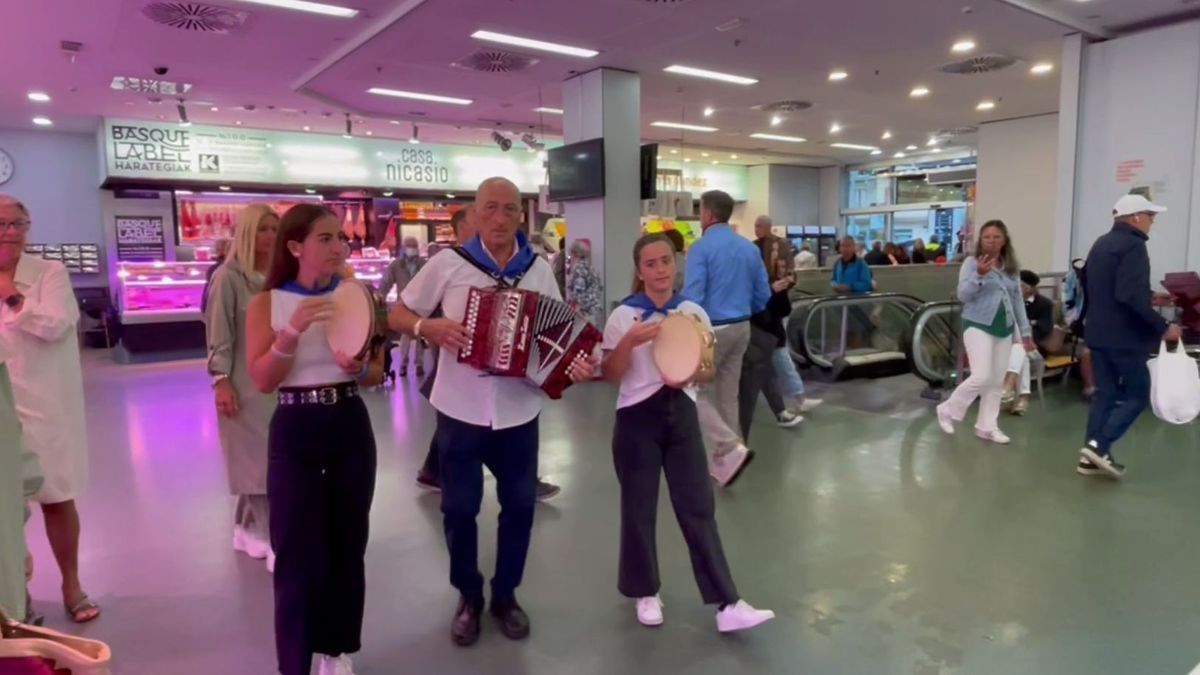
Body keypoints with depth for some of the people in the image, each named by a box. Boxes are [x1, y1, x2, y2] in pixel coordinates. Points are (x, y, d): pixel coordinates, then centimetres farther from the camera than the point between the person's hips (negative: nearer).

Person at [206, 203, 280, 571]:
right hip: (245, 383, -5)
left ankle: (247, 528, 28)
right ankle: (276, 541, 6)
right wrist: (221, 381, -13)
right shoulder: (229, 277, -7)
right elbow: (219, 335, -8)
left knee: (257, 460, 13)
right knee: (259, 460, 0)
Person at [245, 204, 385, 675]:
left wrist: (356, 368, -18)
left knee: (347, 546, 12)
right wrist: (293, 330, -25)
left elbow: (378, 371, 4)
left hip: (351, 427, 2)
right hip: (294, 432, -2)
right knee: (298, 555, 1)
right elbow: (262, 381, -12)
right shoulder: (266, 304, -3)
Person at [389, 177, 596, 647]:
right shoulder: (448, 264, -5)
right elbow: (397, 316, 2)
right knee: (459, 508, 10)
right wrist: (429, 327, -18)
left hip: (519, 413, 2)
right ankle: (469, 597, 32)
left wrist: (576, 365, -15)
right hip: (460, 411, -2)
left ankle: (506, 594, 33)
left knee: (519, 505, 11)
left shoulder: (539, 270, 1)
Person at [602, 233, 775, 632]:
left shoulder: (693, 313, 2)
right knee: (639, 509, 9)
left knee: (698, 508, 4)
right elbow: (610, 376, -6)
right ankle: (644, 592, 28)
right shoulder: (623, 316, -5)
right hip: (637, 418, -2)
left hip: (681, 414, 2)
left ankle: (727, 604, 10)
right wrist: (630, 342, -22)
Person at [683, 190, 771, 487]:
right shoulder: (750, 248, 8)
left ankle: (732, 449, -9)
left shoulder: (701, 248, -13)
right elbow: (763, 296, 10)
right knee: (728, 394, 14)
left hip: (712, 330, -7)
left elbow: (692, 297, -20)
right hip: (741, 328, 7)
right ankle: (722, 459, 21)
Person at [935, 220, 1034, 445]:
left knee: (997, 380, 8)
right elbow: (963, 295, -13)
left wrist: (1025, 331, 14)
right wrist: (979, 275, -29)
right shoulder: (972, 262, -5)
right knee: (982, 377, -14)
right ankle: (948, 410, 6)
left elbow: (1017, 300, 15)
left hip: (1004, 328, 6)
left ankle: (987, 426, 18)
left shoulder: (1011, 267, 10)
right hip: (978, 326, -6)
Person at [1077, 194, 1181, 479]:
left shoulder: (1101, 243, 15)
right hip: (1124, 335, -9)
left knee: (1105, 393, 11)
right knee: (1137, 394, 1)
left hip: (1098, 332, 9)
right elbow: (1131, 296, -25)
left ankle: (1092, 455, 10)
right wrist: (1162, 327, -20)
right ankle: (1099, 445, -9)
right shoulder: (1133, 245, -14)